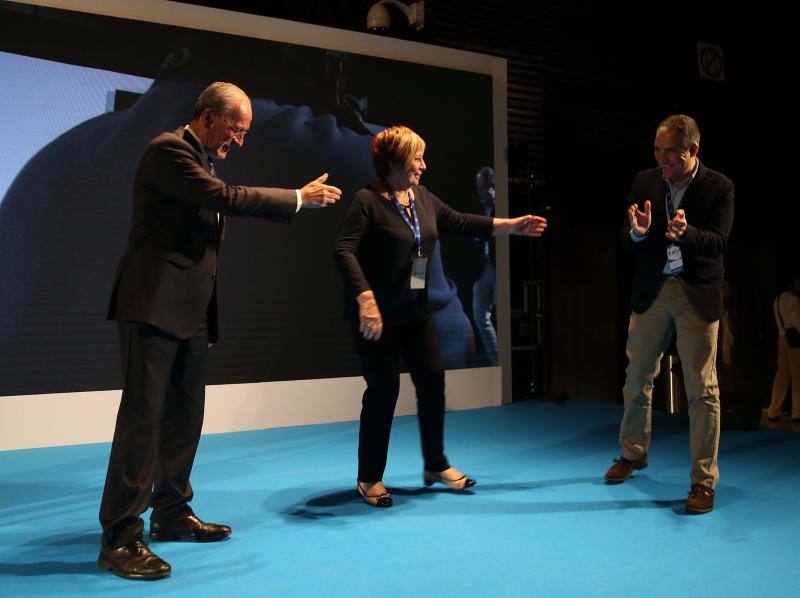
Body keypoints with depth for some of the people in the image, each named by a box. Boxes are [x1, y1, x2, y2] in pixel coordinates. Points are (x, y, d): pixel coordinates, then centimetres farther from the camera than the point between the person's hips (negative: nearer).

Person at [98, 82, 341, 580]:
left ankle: (172, 514, 25)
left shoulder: (205, 160, 20)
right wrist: (298, 198, -14)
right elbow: (225, 197, -20)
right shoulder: (169, 149, -10)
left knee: (185, 416, 13)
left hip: (191, 311, 10)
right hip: (154, 305, -10)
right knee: (143, 415, -9)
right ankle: (121, 538, -2)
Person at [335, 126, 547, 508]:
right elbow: (343, 250, -22)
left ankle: (436, 465, 27)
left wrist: (512, 226, 16)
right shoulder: (367, 201, -14)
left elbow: (462, 223, 17)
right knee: (384, 388, -3)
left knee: (432, 379, 9)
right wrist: (365, 299, -31)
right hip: (378, 314, -7)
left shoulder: (424, 200, 9)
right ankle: (369, 478, 15)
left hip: (416, 312, 8)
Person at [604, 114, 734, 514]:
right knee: (637, 378, 13)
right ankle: (633, 453, 34)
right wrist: (637, 233, -25)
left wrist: (685, 233, -36)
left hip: (697, 294, -3)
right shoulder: (645, 182, 2)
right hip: (651, 290, 3)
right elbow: (626, 241, -1)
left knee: (701, 388, -1)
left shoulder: (719, 187, -6)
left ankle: (704, 481, 9)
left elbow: (718, 242, -15)